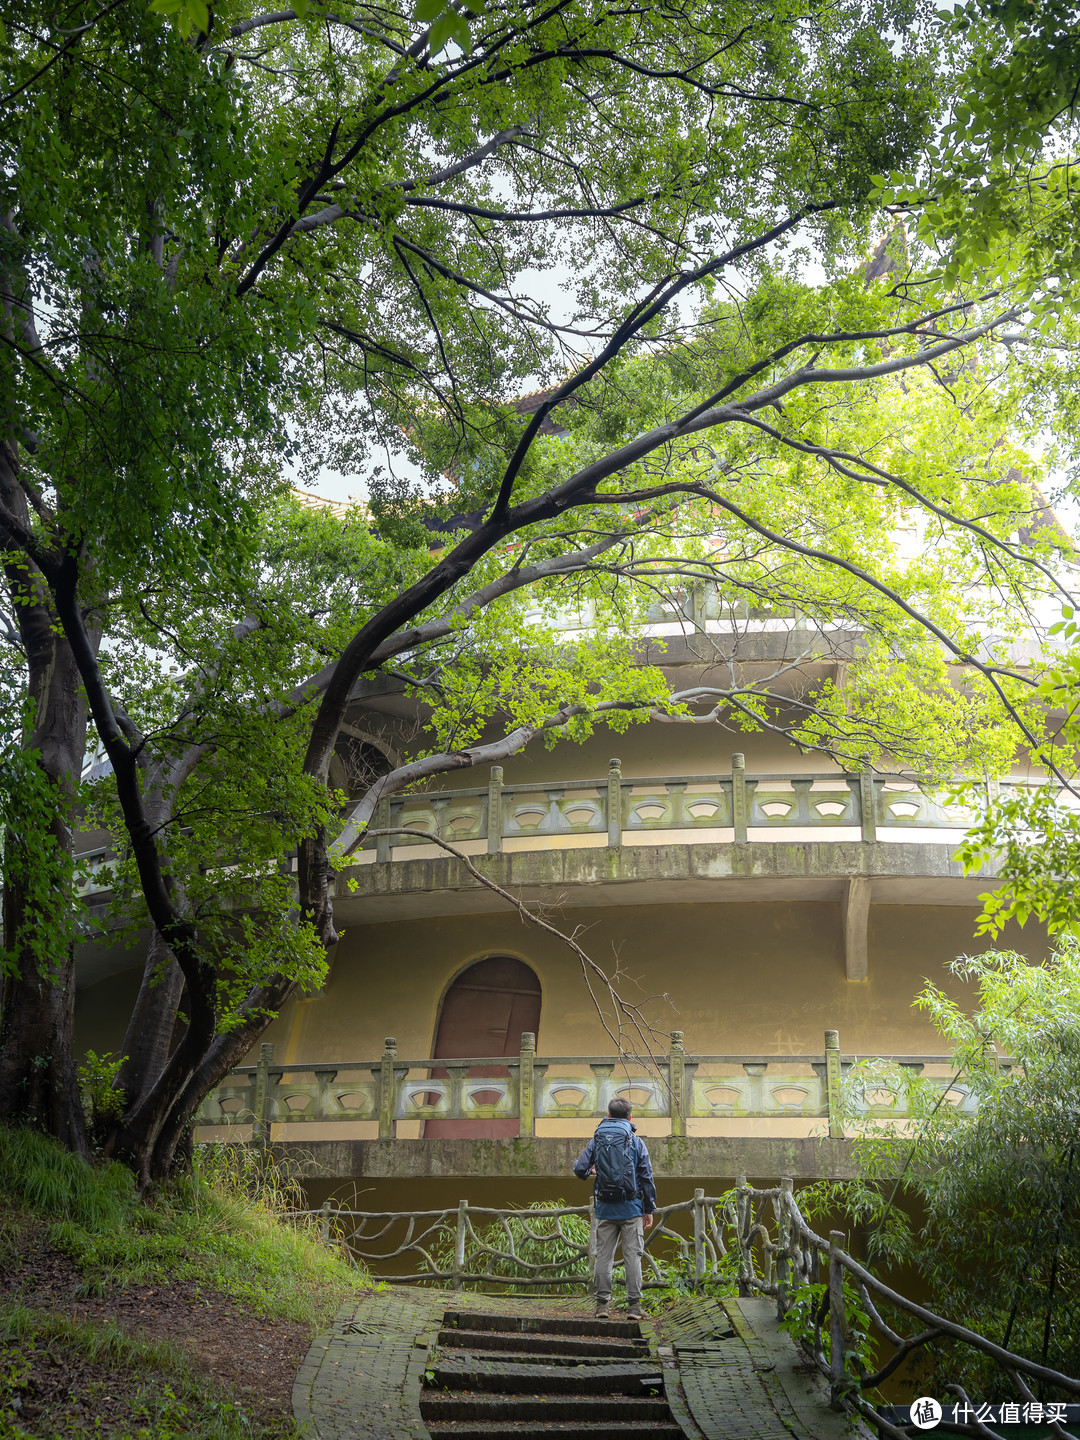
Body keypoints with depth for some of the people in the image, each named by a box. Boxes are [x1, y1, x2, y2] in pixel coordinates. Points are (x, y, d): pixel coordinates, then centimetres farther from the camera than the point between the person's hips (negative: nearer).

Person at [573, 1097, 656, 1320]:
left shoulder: (596, 1141, 3)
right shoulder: (636, 1142, -1)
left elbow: (579, 1170, 1)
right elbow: (646, 1177, 0)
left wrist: (590, 1170, 26)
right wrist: (649, 1209, 7)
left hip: (605, 1209, 2)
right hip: (631, 1209, -1)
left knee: (603, 1256, 7)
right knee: (633, 1256, 2)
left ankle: (602, 1304, 7)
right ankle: (634, 1306, 0)